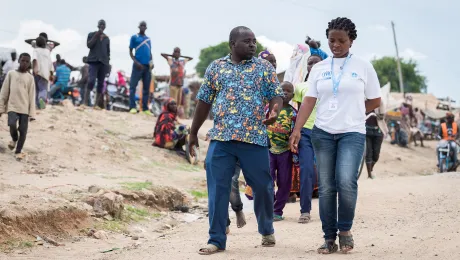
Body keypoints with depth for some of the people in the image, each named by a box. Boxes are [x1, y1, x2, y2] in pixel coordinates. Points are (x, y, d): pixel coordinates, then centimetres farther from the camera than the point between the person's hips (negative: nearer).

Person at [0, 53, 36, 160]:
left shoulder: (30, 78, 5)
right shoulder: (11, 74, 4)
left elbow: (31, 96, 4)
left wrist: (32, 112, -2)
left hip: (25, 108, 1)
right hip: (12, 106, -1)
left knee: (23, 130, -3)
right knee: (12, 124, -22)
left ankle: (18, 151, 14)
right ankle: (14, 139, 10)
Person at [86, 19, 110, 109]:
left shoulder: (106, 38, 17)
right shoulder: (92, 34, 9)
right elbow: (88, 45, -6)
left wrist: (108, 62, 10)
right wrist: (96, 35, -9)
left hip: (104, 62, 4)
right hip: (94, 61, -4)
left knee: (100, 83, 1)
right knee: (91, 80, -19)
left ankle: (97, 104, 2)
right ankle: (85, 102, -21)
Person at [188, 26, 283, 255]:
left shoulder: (264, 67, 7)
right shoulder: (215, 67, 10)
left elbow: (276, 95, 3)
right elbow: (204, 101, 14)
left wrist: (275, 111, -21)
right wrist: (193, 133, 14)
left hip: (254, 138, 0)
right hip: (220, 138, 1)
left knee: (262, 187, 6)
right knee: (217, 189, -2)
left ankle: (267, 230, 29)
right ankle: (216, 240, 5)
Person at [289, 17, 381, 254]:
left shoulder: (363, 67, 2)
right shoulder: (319, 68, 8)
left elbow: (375, 101, 8)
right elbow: (309, 101, 3)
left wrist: (351, 113, 7)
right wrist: (297, 129, -8)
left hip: (352, 133, -3)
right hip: (322, 134, 3)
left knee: (346, 182, -20)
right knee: (326, 188, 3)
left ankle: (345, 229, 2)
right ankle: (329, 238, 11)